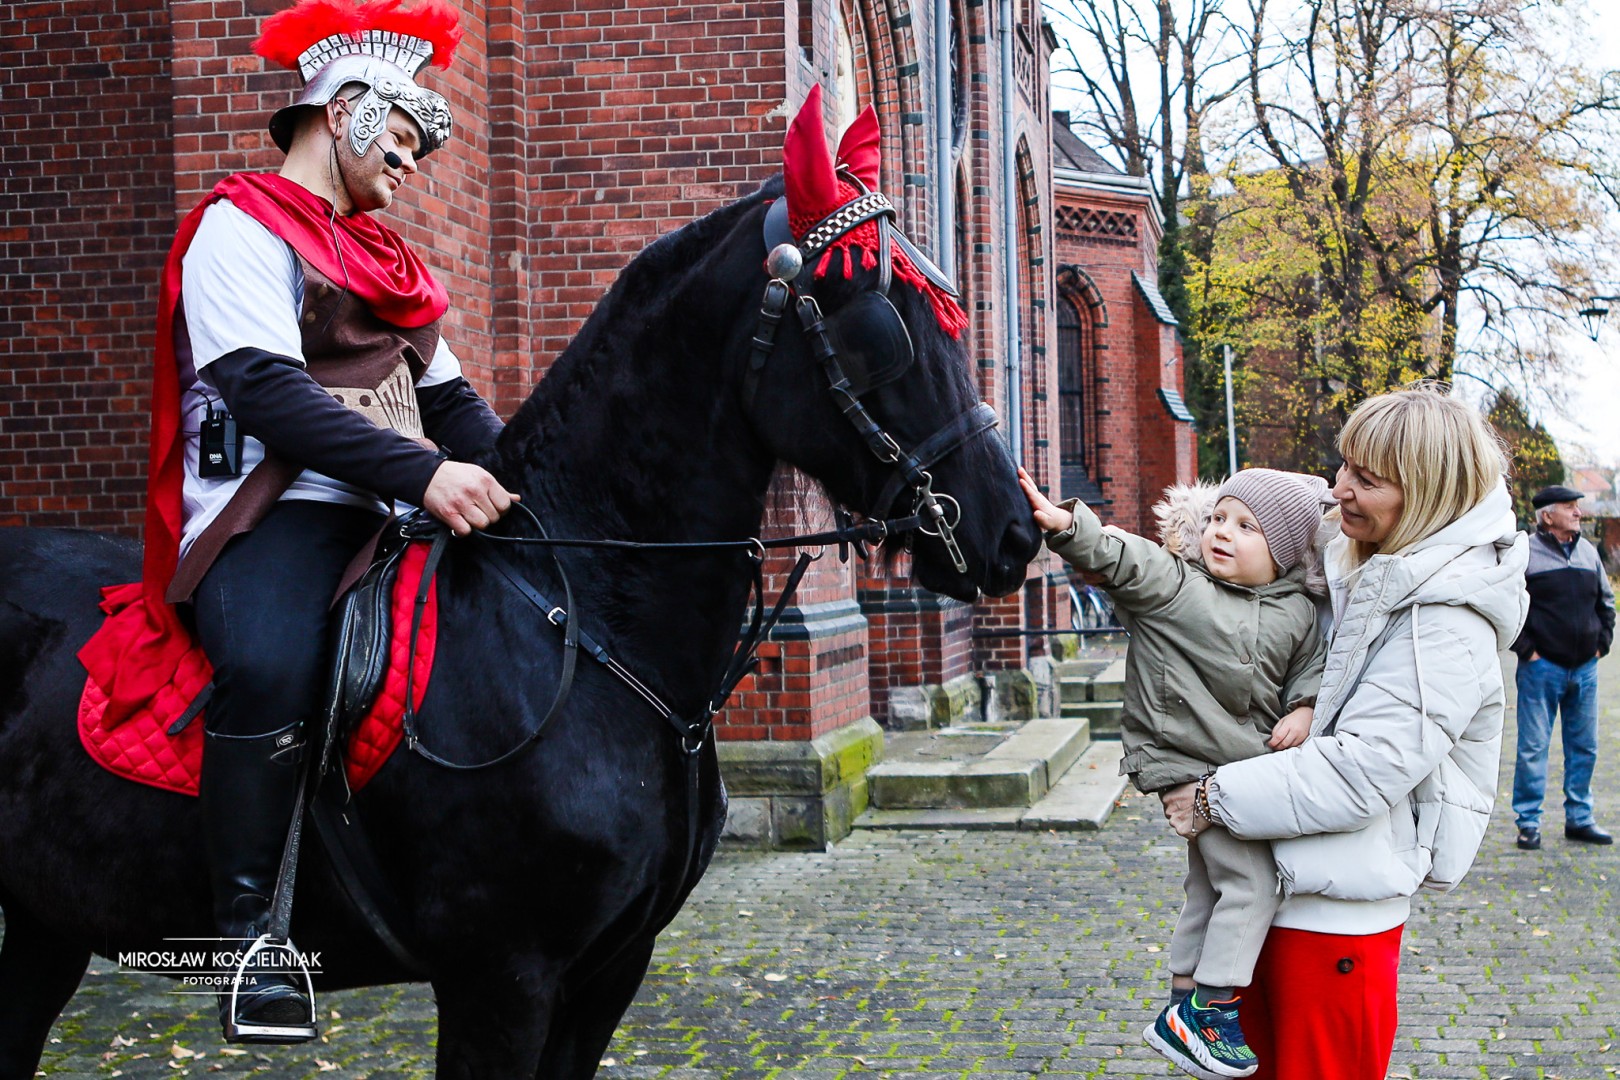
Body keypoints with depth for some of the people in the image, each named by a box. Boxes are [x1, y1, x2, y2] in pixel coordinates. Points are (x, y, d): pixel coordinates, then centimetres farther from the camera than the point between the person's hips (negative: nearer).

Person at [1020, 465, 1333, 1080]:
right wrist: (1066, 525, -43)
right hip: (1189, 762, -7)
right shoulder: (1172, 583, -12)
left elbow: (1312, 665, 13)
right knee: (1250, 880, -13)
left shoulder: (1298, 613, 1)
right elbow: (1117, 558, -25)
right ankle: (1209, 1012, -2)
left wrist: (1304, 707, -8)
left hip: (1252, 764, 7)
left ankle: (1183, 1015, 31)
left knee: (1209, 888, 17)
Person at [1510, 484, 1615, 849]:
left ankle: (1579, 819, 21)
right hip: (1541, 668, -6)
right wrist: (1526, 650, -11)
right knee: (1533, 747, -2)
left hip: (1584, 669, 6)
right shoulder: (1525, 554, -8)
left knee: (1584, 747, 10)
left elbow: (1606, 602, 21)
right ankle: (1528, 822, 6)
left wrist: (1602, 643, 11)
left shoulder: (1588, 552, 10)